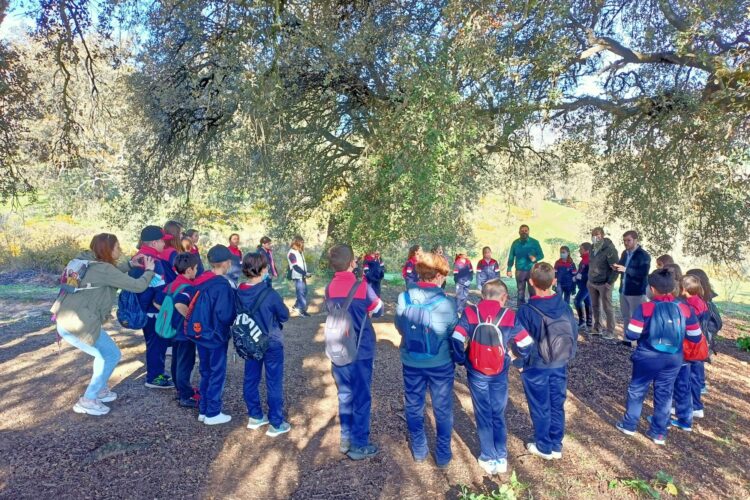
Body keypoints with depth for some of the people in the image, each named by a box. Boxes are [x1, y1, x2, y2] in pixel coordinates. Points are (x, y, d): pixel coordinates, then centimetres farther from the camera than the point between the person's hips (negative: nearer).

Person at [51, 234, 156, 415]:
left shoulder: (90, 264, 13)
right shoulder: (104, 269, -14)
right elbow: (138, 286, -13)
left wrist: (131, 265, 23)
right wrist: (149, 270, 4)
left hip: (65, 321, 9)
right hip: (79, 324, -9)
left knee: (104, 353, 23)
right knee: (112, 355, 5)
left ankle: (99, 390, 34)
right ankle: (87, 400, 7)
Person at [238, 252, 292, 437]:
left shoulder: (239, 293, -9)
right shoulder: (270, 294, -24)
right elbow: (285, 316, -11)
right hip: (272, 343, -5)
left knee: (250, 379, 18)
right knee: (274, 383, 5)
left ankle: (255, 416, 31)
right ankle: (276, 424, 13)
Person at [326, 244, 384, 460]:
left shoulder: (329, 289, -3)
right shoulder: (362, 286, -17)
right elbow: (379, 310, -3)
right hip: (361, 351, -4)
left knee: (345, 396, 18)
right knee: (361, 399, 8)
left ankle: (346, 439, 29)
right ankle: (359, 445, 18)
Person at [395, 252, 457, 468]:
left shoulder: (403, 298, -15)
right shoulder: (446, 303, -23)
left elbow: (400, 327, -1)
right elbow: (454, 334, -9)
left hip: (411, 362, 2)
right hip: (440, 364, -2)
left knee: (413, 407, 21)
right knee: (443, 410, 17)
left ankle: (419, 450, 36)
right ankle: (443, 454, 31)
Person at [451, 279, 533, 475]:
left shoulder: (470, 313, -10)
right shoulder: (509, 316, -8)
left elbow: (456, 340, -16)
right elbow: (526, 344, -5)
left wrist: (462, 360, 0)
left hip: (476, 373, 0)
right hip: (499, 374, 1)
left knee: (483, 415, 12)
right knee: (498, 414, 17)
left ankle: (488, 459, 21)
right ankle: (501, 457, 24)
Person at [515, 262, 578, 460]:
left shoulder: (526, 311, -20)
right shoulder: (564, 307, -7)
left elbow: (520, 342, -14)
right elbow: (574, 335, 4)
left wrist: (519, 363, 2)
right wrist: (567, 358, 17)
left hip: (535, 368, -4)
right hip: (560, 366, 4)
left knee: (540, 408, 11)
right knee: (557, 406, 16)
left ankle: (544, 447, 24)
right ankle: (556, 446, 29)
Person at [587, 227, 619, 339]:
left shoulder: (609, 249, -16)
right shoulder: (592, 247, 6)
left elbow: (615, 268, -17)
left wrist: (609, 283, -19)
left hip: (603, 284, -7)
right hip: (592, 283, 7)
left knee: (607, 308, 1)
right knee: (595, 306, 14)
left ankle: (610, 332, 10)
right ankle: (597, 328, 25)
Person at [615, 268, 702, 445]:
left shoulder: (645, 308, -16)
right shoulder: (685, 309, -6)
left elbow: (632, 334, -17)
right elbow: (695, 337, -1)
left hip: (647, 358, -3)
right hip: (673, 359, 3)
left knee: (637, 391, 14)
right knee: (664, 394, 14)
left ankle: (629, 425, 25)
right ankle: (659, 433, 22)